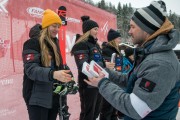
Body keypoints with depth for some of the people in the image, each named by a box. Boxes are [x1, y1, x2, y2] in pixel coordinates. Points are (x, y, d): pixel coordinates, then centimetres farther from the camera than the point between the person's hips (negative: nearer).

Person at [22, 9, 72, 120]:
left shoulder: (55, 43, 13)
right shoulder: (32, 43, -11)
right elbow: (31, 69, -24)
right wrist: (52, 74, -39)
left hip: (55, 96, 7)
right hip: (38, 98, -7)